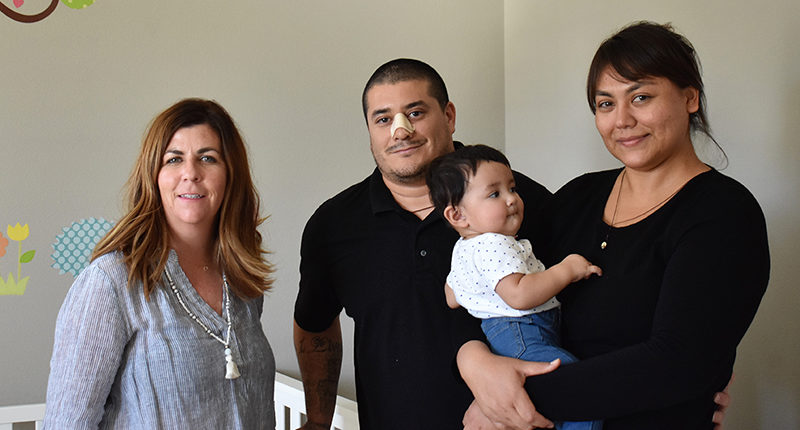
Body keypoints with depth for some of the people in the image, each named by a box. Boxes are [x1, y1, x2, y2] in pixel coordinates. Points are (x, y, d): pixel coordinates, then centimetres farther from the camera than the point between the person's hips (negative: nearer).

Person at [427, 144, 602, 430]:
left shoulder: (463, 248, 19)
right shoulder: (495, 245, -17)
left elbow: (452, 298, 29)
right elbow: (518, 296, -29)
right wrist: (567, 270, -20)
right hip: (519, 337, -12)